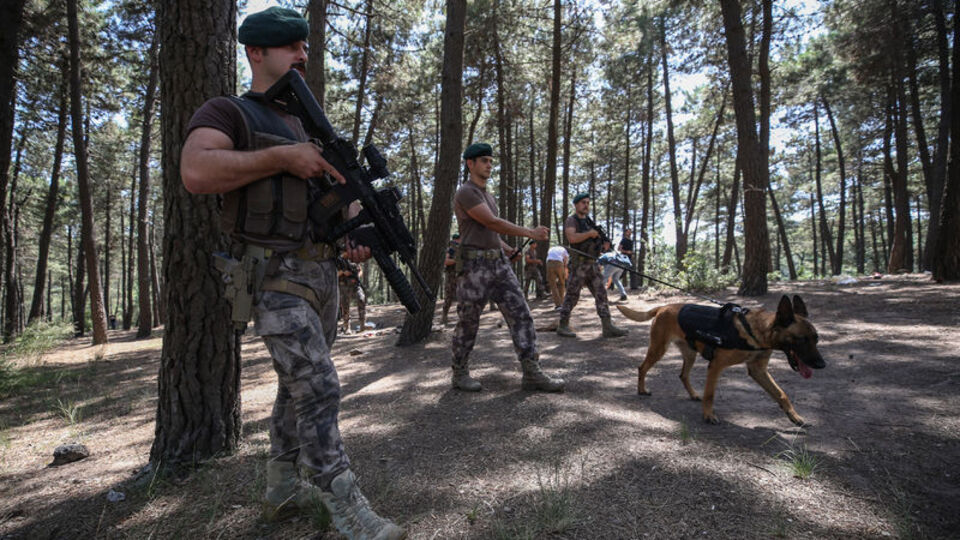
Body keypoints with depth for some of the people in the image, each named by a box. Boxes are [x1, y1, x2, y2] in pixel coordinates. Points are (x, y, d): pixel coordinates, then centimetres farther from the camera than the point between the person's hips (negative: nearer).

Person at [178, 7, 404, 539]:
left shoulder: (310, 125, 22)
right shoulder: (226, 112, 0)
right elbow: (195, 172, -19)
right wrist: (282, 157, -17)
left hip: (322, 272, 8)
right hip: (275, 275, -8)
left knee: (298, 386, 15)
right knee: (319, 390, -13)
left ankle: (281, 490, 31)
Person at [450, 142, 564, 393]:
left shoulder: (489, 196, 21)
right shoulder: (465, 193, -8)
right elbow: (492, 223, -16)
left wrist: (510, 250, 9)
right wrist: (530, 233, -16)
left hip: (499, 263, 8)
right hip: (474, 264, -8)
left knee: (520, 314, -1)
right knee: (468, 323, 2)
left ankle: (532, 374, 1)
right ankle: (460, 374, 19)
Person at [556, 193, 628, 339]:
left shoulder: (589, 221, 20)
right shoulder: (571, 221, -4)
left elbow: (594, 241, 26)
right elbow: (572, 238, -24)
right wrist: (590, 233, -14)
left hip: (593, 264, 7)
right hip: (579, 264, -7)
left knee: (601, 294, 0)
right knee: (572, 295, -2)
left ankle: (608, 327, -2)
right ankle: (563, 326, 8)